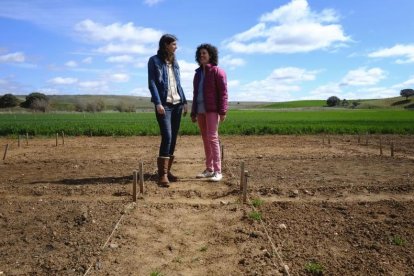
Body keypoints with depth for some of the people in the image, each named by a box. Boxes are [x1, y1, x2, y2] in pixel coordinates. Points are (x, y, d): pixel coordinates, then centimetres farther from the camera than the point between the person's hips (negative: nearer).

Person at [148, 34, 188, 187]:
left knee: (173, 138, 4)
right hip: (164, 104, -6)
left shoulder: (175, 62, 18)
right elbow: (152, 83, -7)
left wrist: (184, 101, 12)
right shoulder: (154, 60, 1)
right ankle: (162, 174, -13)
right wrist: (158, 103, -17)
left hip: (177, 104, 6)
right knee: (167, 137, -16)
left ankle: (167, 170, 13)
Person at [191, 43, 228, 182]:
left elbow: (223, 92, -9)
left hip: (212, 109, -7)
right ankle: (209, 169, 12)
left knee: (212, 138, -14)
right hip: (200, 110, 7)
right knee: (205, 139, 7)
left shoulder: (217, 71, -2)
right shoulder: (198, 73, 17)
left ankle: (217, 171, -11)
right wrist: (193, 112, 14)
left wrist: (223, 111, -17)